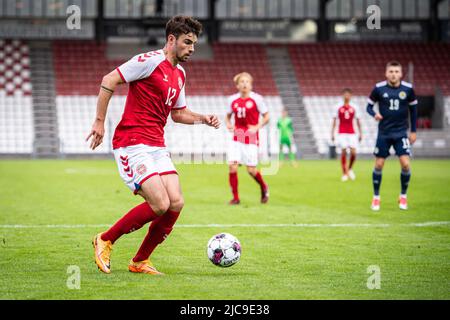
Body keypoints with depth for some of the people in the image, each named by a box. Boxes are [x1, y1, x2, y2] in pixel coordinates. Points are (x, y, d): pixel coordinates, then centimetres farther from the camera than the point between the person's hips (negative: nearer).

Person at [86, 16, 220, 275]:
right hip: (132, 144, -9)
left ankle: (140, 261, 12)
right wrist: (100, 122, -16)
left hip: (157, 147, 9)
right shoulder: (150, 61, -11)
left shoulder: (180, 74, 17)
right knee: (160, 204, -18)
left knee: (176, 204, -4)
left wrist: (203, 119, 11)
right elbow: (109, 80, -14)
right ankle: (105, 240, 1)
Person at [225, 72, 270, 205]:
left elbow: (266, 117, 1)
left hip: (251, 138, -3)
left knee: (251, 170, -2)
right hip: (237, 137, 3)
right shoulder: (233, 99, 4)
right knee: (232, 165, -12)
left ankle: (264, 187, 29)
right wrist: (228, 124, -2)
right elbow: (228, 116, 19)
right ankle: (235, 197, -1)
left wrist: (257, 127, -14)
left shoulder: (256, 99, -6)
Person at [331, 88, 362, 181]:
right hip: (342, 133, -1)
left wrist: (360, 133, 9)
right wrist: (332, 133, 1)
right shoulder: (339, 108, 4)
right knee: (343, 152, -6)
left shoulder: (353, 108, 7)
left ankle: (350, 169, 17)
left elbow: (358, 121, 12)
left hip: (351, 133, 1)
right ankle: (344, 173, 2)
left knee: (353, 152, -9)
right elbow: (334, 121, 6)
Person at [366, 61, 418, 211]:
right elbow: (369, 105, 2)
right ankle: (376, 198, 16)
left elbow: (413, 108, 8)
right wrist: (374, 114, -21)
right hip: (383, 133, 0)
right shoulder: (379, 88, -9)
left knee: (405, 164, -11)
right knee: (379, 165, 0)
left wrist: (413, 131, 8)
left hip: (401, 133, 0)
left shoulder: (408, 89, -5)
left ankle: (403, 196, 10)